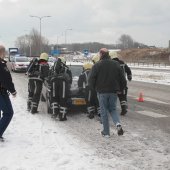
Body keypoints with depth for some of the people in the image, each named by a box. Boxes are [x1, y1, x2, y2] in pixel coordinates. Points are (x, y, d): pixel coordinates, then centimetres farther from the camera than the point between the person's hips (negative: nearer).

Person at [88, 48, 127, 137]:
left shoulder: (97, 65, -9)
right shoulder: (116, 64, 4)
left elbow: (91, 80, -10)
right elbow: (122, 79, 5)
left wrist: (94, 87, 10)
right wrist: (120, 89, 18)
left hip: (102, 92, -3)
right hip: (113, 92, 3)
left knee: (104, 111, 7)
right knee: (113, 109, 18)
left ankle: (106, 132, 12)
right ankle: (118, 123, -8)